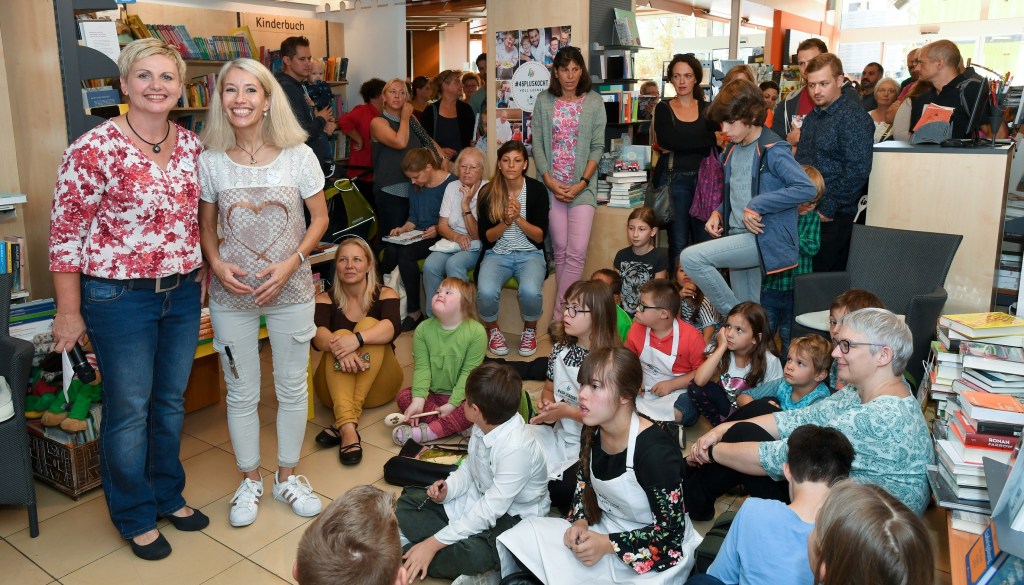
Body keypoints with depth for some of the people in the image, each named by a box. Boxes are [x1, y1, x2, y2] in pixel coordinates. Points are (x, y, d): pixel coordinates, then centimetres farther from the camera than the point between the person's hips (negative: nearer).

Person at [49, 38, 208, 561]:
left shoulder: (192, 145, 2)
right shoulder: (94, 148, -14)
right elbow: (65, 233, -11)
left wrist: (205, 275, 11)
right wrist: (69, 312, -9)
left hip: (182, 295, 5)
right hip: (120, 298, -5)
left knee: (171, 401, 18)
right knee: (129, 411, 9)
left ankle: (168, 496, 38)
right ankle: (135, 517, 29)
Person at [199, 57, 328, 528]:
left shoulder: (297, 156, -6)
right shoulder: (210, 161, -3)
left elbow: (320, 216, 0)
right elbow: (205, 226, 7)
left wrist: (292, 262, -13)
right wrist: (217, 263, -12)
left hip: (290, 289, 0)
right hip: (232, 294, 1)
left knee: (292, 387, 12)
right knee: (241, 393, 12)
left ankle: (287, 476, 32)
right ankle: (250, 480, 32)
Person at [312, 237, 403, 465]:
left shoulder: (385, 294, -1)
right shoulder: (325, 299, 2)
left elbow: (393, 327, -23)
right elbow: (317, 335, -19)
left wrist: (358, 339, -42)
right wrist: (337, 347, -42)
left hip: (378, 386, 0)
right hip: (336, 387, 1)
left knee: (368, 324, -23)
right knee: (340, 335, -27)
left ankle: (341, 423, -35)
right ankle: (348, 427, -49)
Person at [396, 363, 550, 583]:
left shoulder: (516, 448, -33)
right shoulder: (485, 425, -10)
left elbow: (489, 511, -31)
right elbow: (469, 469, 7)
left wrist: (434, 543, -29)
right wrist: (447, 489, -15)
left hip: (512, 517, -8)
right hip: (479, 495, 9)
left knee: (474, 555, -38)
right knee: (409, 500, 6)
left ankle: (403, 555, -17)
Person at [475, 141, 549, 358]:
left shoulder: (537, 189, -4)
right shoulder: (487, 191, -3)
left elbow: (540, 236, -5)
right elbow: (486, 238, -1)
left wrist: (518, 218, -21)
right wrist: (506, 221, -19)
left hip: (530, 254, 0)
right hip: (496, 254, 1)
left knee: (530, 291, -33)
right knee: (486, 292, -32)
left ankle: (530, 330, 2)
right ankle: (492, 330, 3)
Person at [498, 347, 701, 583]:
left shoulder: (655, 451, -28)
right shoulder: (592, 431, -6)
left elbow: (671, 530, -19)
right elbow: (584, 484, 11)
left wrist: (609, 545, -23)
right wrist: (581, 522, -9)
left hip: (656, 554, -6)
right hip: (607, 527, 6)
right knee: (523, 539, -11)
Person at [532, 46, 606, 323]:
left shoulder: (594, 102, 3)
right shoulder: (544, 101, 6)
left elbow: (597, 147, 0)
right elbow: (538, 144, 4)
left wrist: (582, 183, -9)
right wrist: (549, 181, -7)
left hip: (583, 185, -1)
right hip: (552, 185, 1)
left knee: (577, 252, -11)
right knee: (560, 250, 5)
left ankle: (558, 315, -3)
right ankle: (565, 314, 15)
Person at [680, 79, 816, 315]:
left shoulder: (772, 151, -12)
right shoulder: (731, 151, 13)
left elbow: (806, 188, -22)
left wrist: (757, 205, -23)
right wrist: (718, 213, 6)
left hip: (763, 240, -8)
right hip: (738, 236, 8)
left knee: (691, 258, -22)